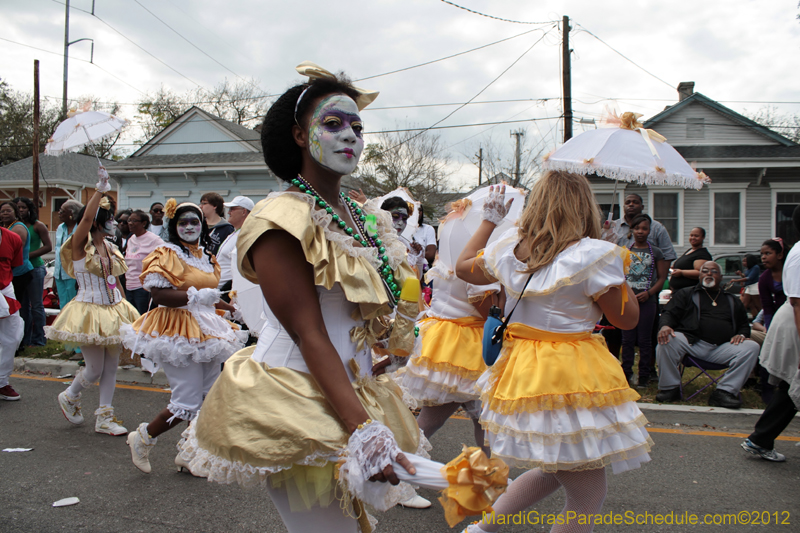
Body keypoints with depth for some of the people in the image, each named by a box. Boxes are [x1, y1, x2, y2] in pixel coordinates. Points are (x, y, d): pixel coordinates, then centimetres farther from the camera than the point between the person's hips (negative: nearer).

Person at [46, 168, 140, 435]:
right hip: (89, 311, -6)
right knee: (95, 369, -1)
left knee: (111, 366, 8)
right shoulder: (80, 245, -10)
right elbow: (87, 217, -28)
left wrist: (123, 305, 14)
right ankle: (69, 397, 30)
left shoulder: (110, 247, 9)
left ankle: (105, 418, 18)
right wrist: (101, 188, -29)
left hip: (112, 311, 7)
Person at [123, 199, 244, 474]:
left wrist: (232, 308, 20)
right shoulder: (167, 254, -8)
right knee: (187, 402, -7)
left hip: (205, 331, 8)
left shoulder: (207, 256, 16)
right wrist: (196, 296, -24)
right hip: (179, 332, -8)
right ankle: (142, 438, 17)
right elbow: (158, 295, -19)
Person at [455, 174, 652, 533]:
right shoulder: (595, 255, -13)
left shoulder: (508, 248, 3)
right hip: (574, 378, -7)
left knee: (555, 471, 26)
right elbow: (628, 318, -4)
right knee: (588, 496, 8)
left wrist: (489, 220, 31)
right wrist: (619, 265, 6)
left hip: (519, 369, 7)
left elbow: (464, 267, 22)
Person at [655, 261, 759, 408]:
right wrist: (665, 325, -15)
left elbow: (744, 324, 29)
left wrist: (741, 334, 3)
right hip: (692, 342, -2)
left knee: (751, 347, -24)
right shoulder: (686, 294, 21)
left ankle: (725, 391, -20)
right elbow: (670, 313, 10)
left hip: (722, 348, 2)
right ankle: (670, 388, -15)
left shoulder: (732, 301, 30)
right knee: (666, 341, -33)